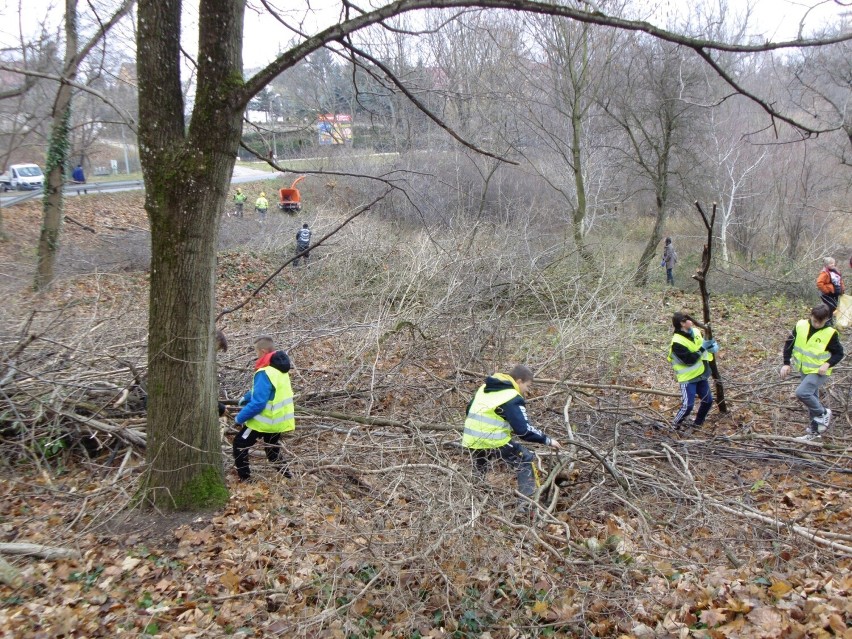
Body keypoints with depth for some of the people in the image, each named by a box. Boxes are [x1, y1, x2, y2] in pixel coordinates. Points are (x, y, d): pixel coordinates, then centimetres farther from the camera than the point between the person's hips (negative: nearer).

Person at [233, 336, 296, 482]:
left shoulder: (265, 373, -26)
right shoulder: (280, 369, 4)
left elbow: (258, 403, -28)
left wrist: (240, 418, -17)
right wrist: (246, 397, 22)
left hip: (264, 421, -8)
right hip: (279, 420, 8)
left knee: (240, 445, 9)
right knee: (273, 451, 24)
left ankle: (245, 479, 11)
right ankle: (287, 476, 22)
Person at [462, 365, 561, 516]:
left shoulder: (485, 388, 15)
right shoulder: (512, 399, -10)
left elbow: (470, 410, 23)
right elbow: (524, 430, -17)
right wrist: (547, 440, -9)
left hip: (471, 440, 7)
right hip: (493, 442, -7)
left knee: (478, 470, 33)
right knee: (526, 461, 7)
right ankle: (527, 504, 2)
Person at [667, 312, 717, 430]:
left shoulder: (695, 331, -1)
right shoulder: (677, 343, -25)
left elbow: (704, 342, 14)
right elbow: (690, 360, -27)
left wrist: (712, 345, -10)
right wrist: (703, 348, -23)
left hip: (700, 374, 8)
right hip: (688, 378, -8)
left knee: (708, 400, 13)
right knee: (688, 405, -11)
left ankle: (697, 423, 30)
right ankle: (675, 426, 9)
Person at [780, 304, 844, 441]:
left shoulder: (830, 333, -16)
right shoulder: (801, 325, -7)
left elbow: (839, 353, -6)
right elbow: (789, 343, 2)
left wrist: (828, 364, -23)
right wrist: (786, 363, -3)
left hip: (819, 371, -5)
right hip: (804, 370, 5)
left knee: (802, 393, -22)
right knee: (811, 397, 16)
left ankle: (823, 413, 3)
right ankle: (814, 430, 31)